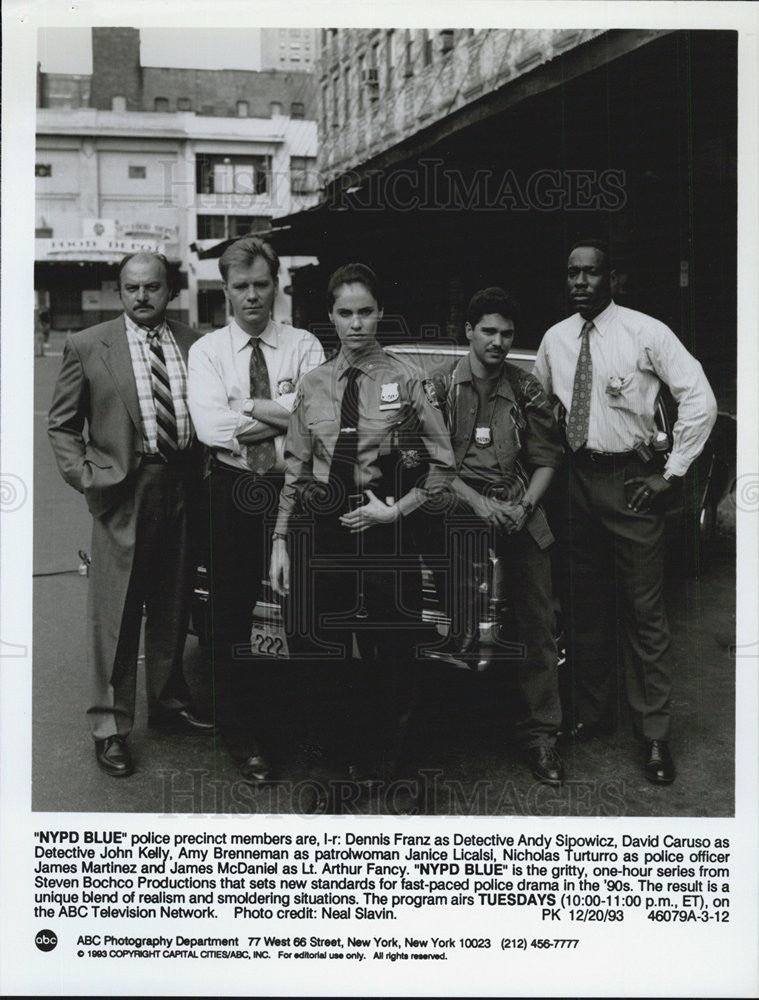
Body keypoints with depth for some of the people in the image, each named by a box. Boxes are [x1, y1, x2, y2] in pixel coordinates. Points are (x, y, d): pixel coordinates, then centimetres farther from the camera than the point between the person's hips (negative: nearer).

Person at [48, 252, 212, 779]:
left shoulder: (195, 344, 6)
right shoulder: (87, 346, 0)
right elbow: (62, 424, 4)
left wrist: (200, 468, 1)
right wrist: (85, 477, -7)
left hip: (184, 488, 3)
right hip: (123, 492, -3)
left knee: (174, 604, 15)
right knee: (116, 611, 0)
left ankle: (168, 699, 33)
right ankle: (111, 726, 11)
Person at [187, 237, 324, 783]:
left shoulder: (304, 346, 4)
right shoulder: (207, 350, 4)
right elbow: (209, 425, -11)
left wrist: (247, 407, -11)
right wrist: (283, 414, -9)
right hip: (234, 491, 0)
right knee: (234, 612, 5)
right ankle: (242, 732, 17)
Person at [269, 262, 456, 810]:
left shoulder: (408, 381, -3)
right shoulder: (313, 385, 7)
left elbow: (443, 464, 0)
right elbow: (296, 470, 10)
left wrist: (395, 510, -9)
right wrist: (281, 540, 6)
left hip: (386, 531, -2)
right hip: (320, 530, 3)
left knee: (392, 658, 4)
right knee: (330, 658, 8)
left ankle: (385, 769, 23)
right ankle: (346, 766, 26)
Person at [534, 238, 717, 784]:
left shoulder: (645, 332, -8)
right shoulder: (554, 340, 7)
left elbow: (700, 400, -9)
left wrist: (671, 473, -10)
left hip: (629, 479, -5)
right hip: (575, 479, 5)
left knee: (645, 611, -2)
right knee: (584, 605, 14)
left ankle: (655, 734, 7)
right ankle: (589, 712, 29)